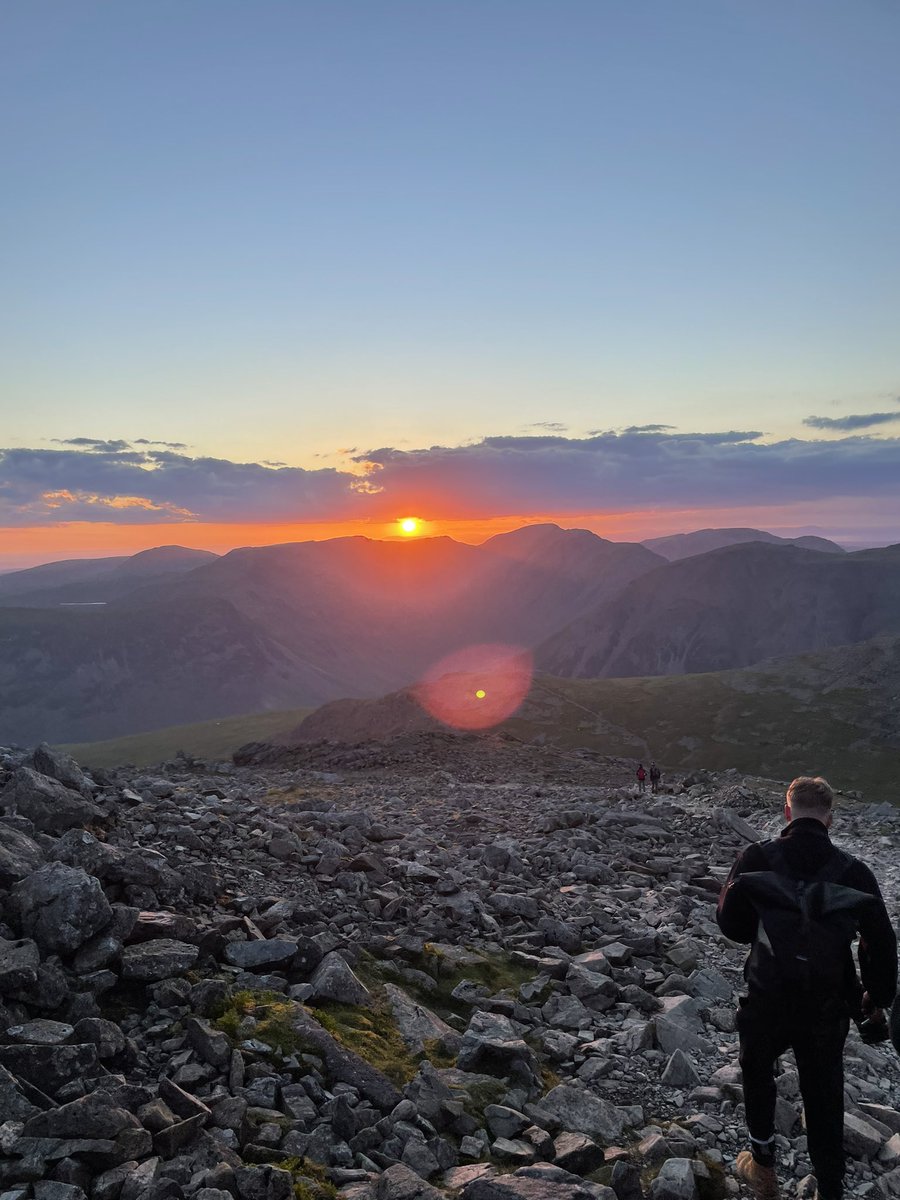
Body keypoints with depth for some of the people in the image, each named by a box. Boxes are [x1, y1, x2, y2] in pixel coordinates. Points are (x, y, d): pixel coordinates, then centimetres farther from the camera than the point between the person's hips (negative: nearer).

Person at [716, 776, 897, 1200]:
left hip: (766, 1001, 0)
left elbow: (729, 922, -9)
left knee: (757, 1072, 26)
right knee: (824, 1100, 17)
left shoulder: (757, 858, -11)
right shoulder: (853, 870, -8)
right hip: (828, 1008, 1)